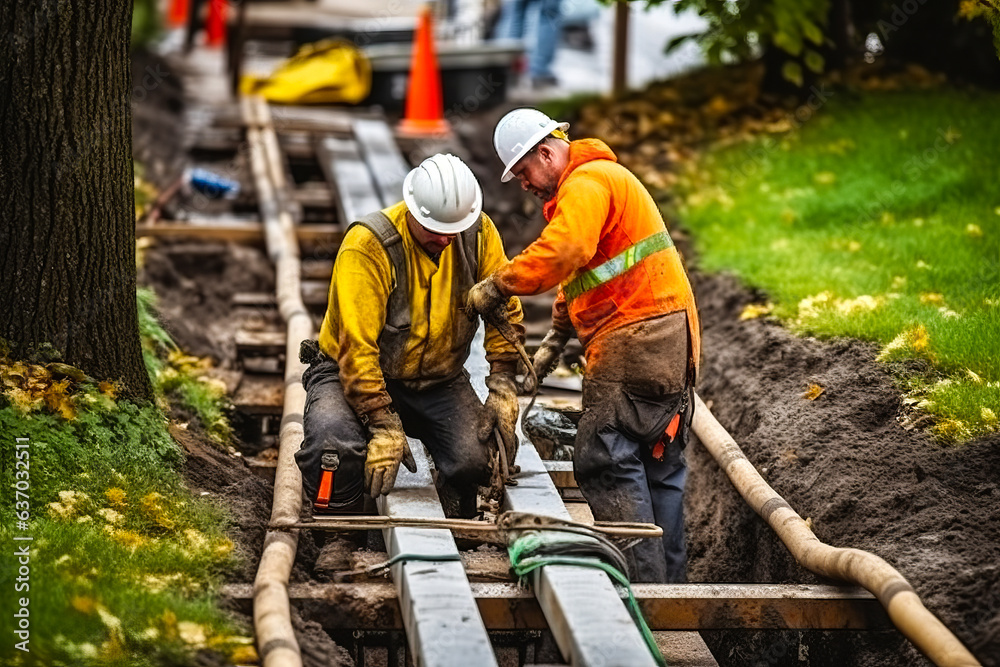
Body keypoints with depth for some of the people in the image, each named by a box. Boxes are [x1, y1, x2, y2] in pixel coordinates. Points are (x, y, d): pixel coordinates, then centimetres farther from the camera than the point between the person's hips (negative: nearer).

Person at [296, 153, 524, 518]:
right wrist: (384, 425, -29)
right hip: (354, 374, -3)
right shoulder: (368, 244, -24)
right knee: (334, 445, -33)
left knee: (475, 460, -21)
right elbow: (356, 345, -26)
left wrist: (502, 387, -7)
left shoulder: (478, 233, -9)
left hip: (438, 380, 4)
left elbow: (504, 310, 3)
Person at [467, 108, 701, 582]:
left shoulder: (587, 183, -10)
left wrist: (497, 285, -20)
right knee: (659, 464, 12)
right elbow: (578, 274, 30)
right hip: (666, 342, 11)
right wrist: (555, 340, 25)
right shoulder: (594, 180, 25)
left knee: (605, 460, -11)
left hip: (634, 335, -11)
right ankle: (669, 580, 16)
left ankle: (641, 580, -12)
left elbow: (561, 252, -28)